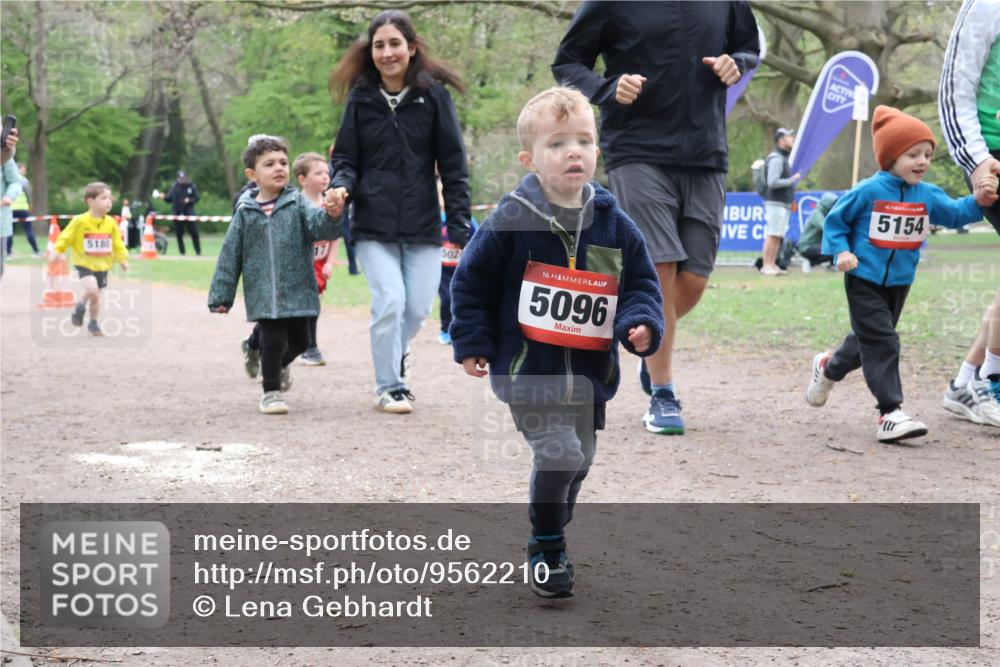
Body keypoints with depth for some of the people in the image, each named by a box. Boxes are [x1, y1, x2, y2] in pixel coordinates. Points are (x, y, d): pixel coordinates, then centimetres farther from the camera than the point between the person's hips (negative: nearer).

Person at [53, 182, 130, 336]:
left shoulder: (111, 223, 0)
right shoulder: (80, 221, -12)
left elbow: (118, 243, 10)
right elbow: (66, 237, -5)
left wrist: (123, 259, 7)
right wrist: (59, 250, -13)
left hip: (102, 265, 4)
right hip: (84, 264, -4)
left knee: (96, 296, 12)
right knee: (91, 289, -25)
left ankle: (93, 323, 31)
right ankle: (80, 307, 5)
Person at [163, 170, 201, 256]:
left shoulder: (191, 187, 3)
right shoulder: (174, 187, 3)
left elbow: (196, 198, 5)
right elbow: (169, 198, 3)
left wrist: (189, 200, -14)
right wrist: (164, 197, -18)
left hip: (189, 213, -1)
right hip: (177, 213, 1)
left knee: (194, 232, -3)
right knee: (179, 233, 3)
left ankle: (198, 251, 6)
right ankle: (181, 251, 13)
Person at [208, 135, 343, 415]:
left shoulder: (297, 203, 0)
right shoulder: (245, 212, 1)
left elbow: (317, 224, -19)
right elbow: (230, 255, 6)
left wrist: (331, 215, -44)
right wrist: (220, 296, 6)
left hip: (296, 290, 1)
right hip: (263, 295, -1)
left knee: (300, 341, 12)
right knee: (273, 340, -8)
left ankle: (280, 363, 45)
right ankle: (271, 391, 13)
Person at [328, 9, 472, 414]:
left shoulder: (433, 96, -1)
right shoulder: (361, 99, 2)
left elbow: (453, 165, 0)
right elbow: (346, 158, 8)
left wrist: (460, 226, -4)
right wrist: (341, 187, -15)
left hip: (422, 226, 0)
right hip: (374, 227, 0)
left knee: (418, 307, 3)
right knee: (389, 302, -12)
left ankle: (394, 355, 36)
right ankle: (389, 387, 4)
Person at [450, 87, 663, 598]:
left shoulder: (615, 225, 0)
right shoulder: (511, 221, -10)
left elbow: (641, 282, 8)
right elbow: (472, 282, -1)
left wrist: (640, 325, -11)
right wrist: (472, 342, -3)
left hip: (589, 371, 5)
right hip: (527, 367, -5)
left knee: (579, 460, 17)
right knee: (558, 454, -15)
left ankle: (553, 532, 42)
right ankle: (546, 550, 7)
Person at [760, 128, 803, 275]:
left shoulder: (783, 158, 20)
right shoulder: (776, 158, -12)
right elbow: (772, 182, -20)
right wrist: (792, 180, -15)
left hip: (783, 203, 10)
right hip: (776, 202, -10)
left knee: (779, 236, 9)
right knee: (772, 235, -11)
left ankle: (772, 265, 11)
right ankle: (766, 266, -11)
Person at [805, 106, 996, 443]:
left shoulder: (928, 195, 1)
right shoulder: (868, 191, -14)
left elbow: (955, 214, 9)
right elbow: (835, 220, -5)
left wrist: (977, 201, -8)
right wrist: (842, 251, -17)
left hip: (899, 282, 7)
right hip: (864, 279, -6)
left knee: (869, 339, 20)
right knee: (881, 342, -13)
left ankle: (828, 368, 48)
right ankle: (890, 413, -15)